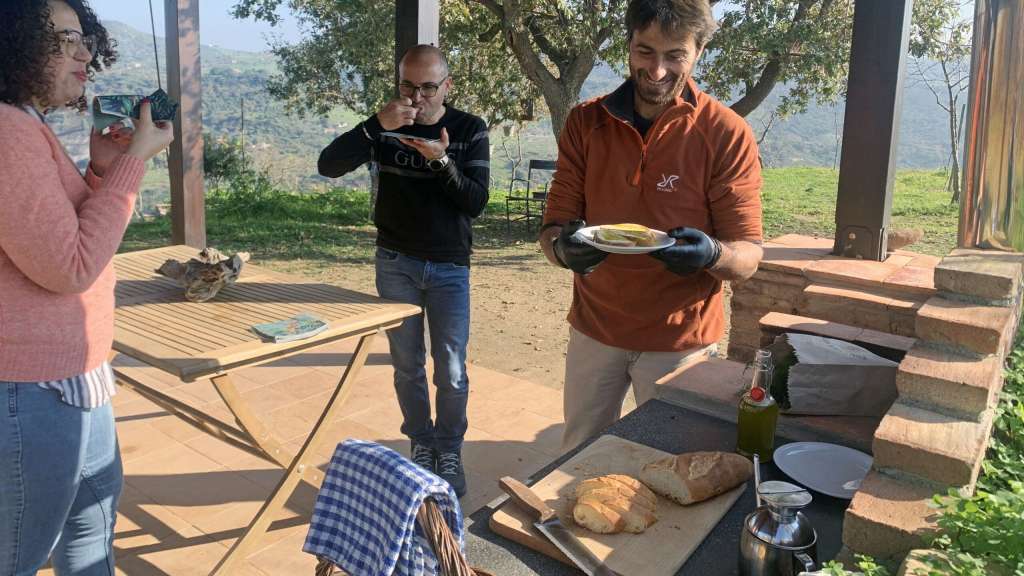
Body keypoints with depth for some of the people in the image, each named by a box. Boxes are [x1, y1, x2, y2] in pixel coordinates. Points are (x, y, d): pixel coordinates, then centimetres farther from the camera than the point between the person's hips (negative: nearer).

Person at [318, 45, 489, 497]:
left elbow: (476, 202, -11)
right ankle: (420, 442, 29)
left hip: (450, 266, -1)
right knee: (407, 365, 10)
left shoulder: (470, 130, -5)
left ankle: (449, 450, 20)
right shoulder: (385, 127, -1)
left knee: (452, 370, 0)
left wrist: (442, 160, -27)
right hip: (396, 262, 2)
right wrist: (376, 125, -25)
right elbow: (328, 165, -13)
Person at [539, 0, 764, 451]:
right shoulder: (585, 122, -3)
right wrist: (563, 247, -26)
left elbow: (748, 257, -9)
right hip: (593, 327, 3)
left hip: (679, 339, -2)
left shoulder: (728, 134, -11)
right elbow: (552, 228, -2)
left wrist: (711, 254, -32)